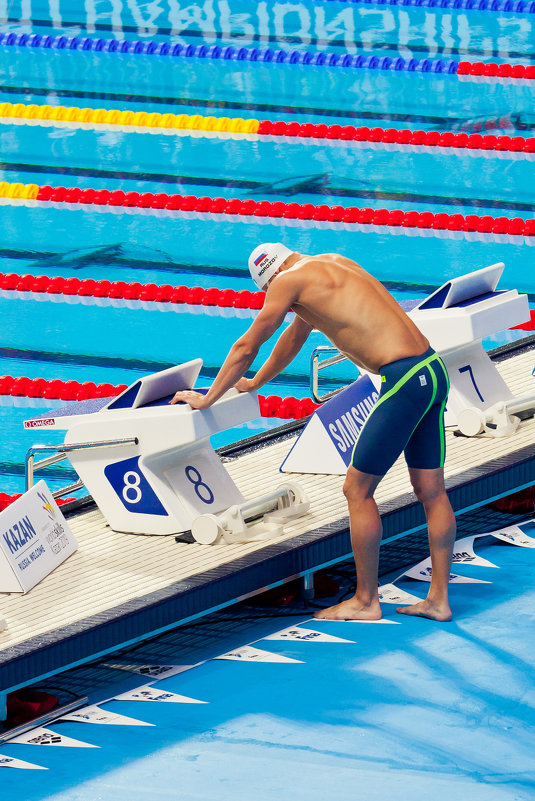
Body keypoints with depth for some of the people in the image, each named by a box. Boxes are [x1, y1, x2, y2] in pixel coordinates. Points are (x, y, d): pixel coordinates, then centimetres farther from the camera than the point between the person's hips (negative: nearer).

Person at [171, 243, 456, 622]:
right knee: (431, 490, 12)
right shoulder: (333, 264, 23)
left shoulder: (289, 279, -2)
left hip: (405, 381, -9)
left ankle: (366, 601, 9)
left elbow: (246, 348, 7)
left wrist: (206, 399, 20)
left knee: (358, 490, 2)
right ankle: (439, 599, 17)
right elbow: (296, 334, 38)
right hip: (434, 370, 9)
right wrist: (255, 383, 49)